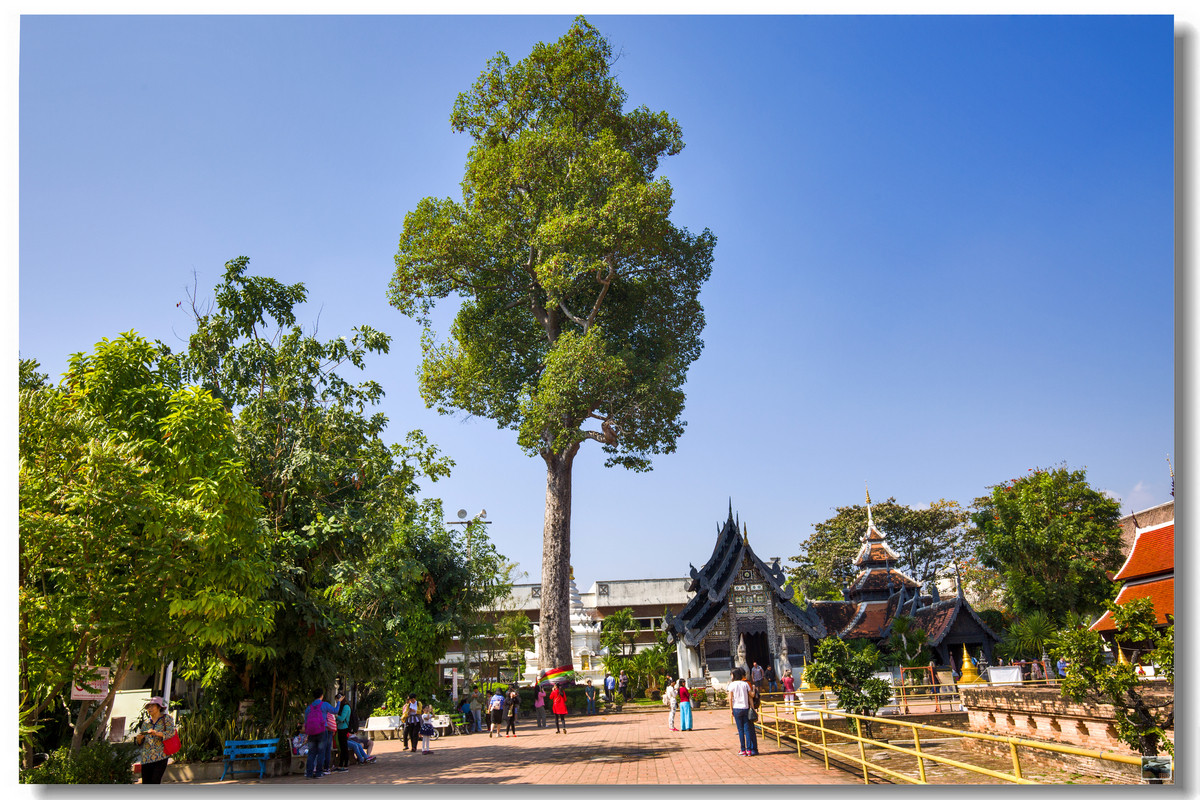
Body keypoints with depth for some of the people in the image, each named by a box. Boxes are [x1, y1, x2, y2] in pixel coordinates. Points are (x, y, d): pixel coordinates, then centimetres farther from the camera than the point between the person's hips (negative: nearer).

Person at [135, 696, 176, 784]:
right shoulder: (146, 723, 19)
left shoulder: (166, 718, 7)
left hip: (160, 757, -4)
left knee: (155, 782, -15)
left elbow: (172, 732, -8)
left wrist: (157, 733, -23)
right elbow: (140, 742, 19)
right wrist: (139, 739, -5)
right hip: (146, 759, 4)